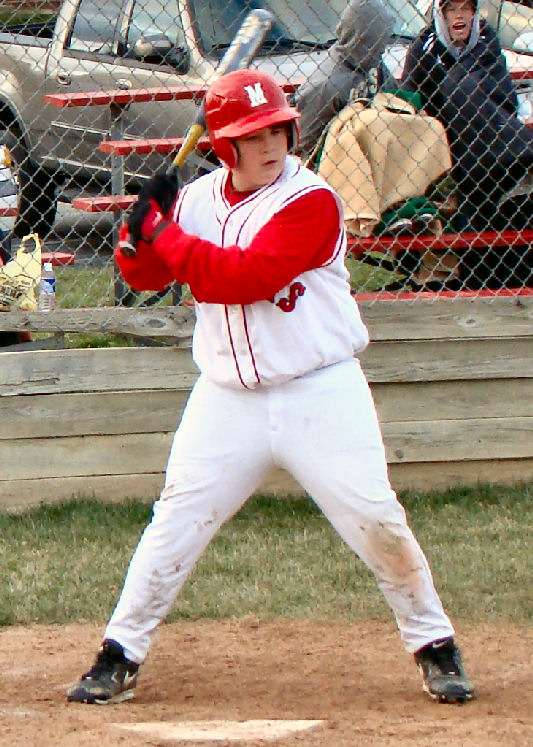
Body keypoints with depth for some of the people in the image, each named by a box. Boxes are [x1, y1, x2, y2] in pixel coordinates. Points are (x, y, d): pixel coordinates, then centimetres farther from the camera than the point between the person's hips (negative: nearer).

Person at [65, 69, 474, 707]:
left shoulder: (311, 201, -13)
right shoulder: (198, 198, 5)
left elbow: (249, 275, -24)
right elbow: (143, 276, 11)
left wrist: (164, 234, -16)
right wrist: (140, 229, -10)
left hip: (321, 395, -4)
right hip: (228, 401, 4)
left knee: (376, 521, -4)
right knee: (176, 522, 0)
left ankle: (433, 643, 14)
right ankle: (121, 655, 10)